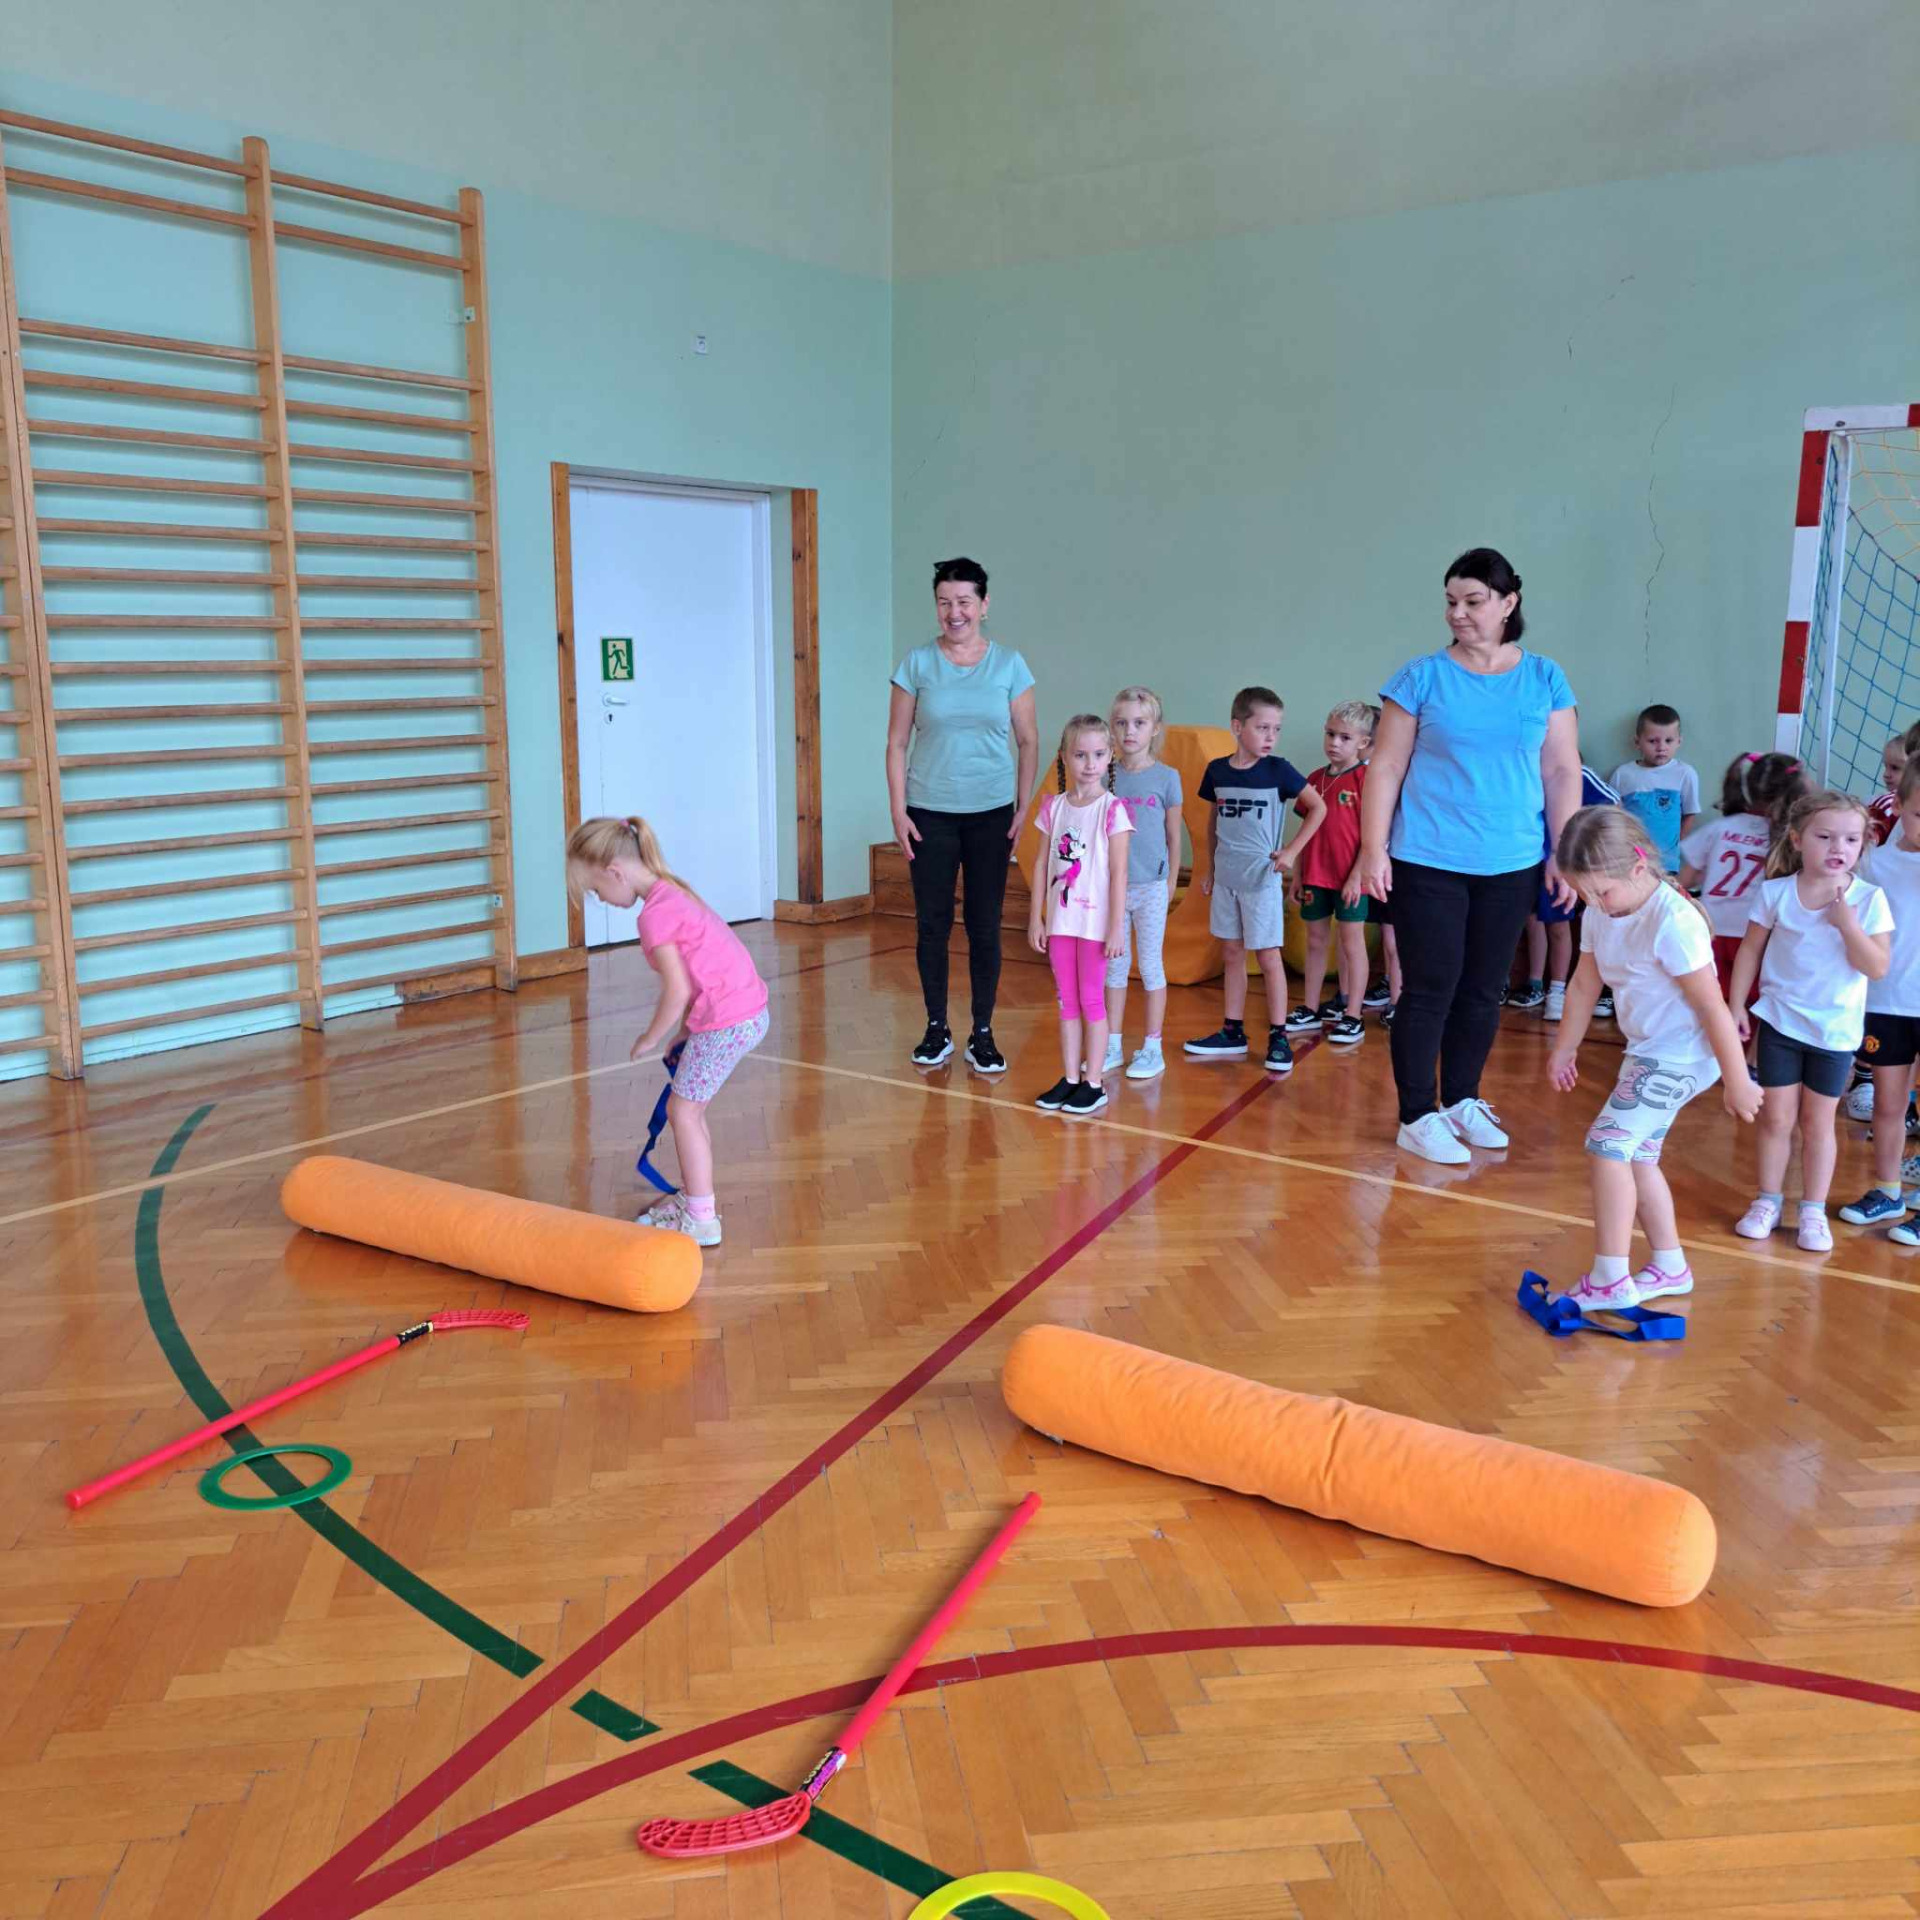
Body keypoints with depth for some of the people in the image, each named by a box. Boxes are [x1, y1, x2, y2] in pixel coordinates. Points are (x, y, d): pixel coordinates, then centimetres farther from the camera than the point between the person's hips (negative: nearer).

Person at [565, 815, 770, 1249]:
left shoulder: (655, 915, -17)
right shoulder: (672, 890, 13)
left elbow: (678, 991, -18)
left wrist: (650, 1041, -4)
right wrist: (684, 1031, 18)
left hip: (726, 1021, -10)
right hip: (747, 1009, 10)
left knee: (683, 1113, 2)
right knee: (688, 1110, 19)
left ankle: (702, 1220, 9)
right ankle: (692, 1198, 31)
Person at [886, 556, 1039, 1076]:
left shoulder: (1009, 664, 1)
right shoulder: (917, 664, -1)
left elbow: (1028, 742, 5)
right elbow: (897, 743, 1)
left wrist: (1024, 809, -1)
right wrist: (898, 812, -4)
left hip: (991, 814, 0)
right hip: (930, 813, 0)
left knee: (985, 926, 4)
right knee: (933, 924, 5)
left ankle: (982, 1035, 14)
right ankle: (936, 1031, 18)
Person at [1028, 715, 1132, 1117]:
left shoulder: (1112, 810, -9)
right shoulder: (1054, 807, 4)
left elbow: (1118, 873, -11)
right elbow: (1042, 864, 7)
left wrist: (1116, 928, -13)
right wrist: (1036, 917, 5)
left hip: (1095, 921, -4)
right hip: (1060, 920, 4)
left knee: (1091, 1000, 2)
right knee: (1066, 1002, 10)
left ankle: (1094, 1084, 11)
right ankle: (1070, 1079, 19)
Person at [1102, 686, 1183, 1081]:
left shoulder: (1166, 777, -4)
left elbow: (1174, 838, 2)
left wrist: (1170, 884, 5)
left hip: (1151, 887, -2)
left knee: (1151, 965, 5)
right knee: (1115, 965, 11)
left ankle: (1152, 1049, 14)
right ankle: (1113, 1046, 20)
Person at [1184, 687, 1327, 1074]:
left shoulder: (1278, 770, -9)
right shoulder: (1217, 770, 2)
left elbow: (1318, 808, -4)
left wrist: (1292, 850, -10)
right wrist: (1210, 869, 14)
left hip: (1262, 878, -4)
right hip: (1226, 878, 4)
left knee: (1267, 956, 0)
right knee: (1232, 955, 11)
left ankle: (1278, 1038, 7)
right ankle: (1233, 1033, 20)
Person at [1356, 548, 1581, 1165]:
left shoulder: (1544, 679, 5)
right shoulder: (1422, 677, -2)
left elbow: (1563, 771, 6)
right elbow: (1385, 768, -2)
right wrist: (1373, 850, -7)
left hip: (1510, 865, 3)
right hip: (1428, 863, -3)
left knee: (1483, 990, 11)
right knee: (1431, 988, -1)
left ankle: (1462, 1101, 27)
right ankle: (1418, 1116, 11)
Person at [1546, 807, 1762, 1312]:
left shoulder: (1673, 924, -26)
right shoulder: (1600, 914, 0)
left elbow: (1713, 1009, -21)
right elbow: (1584, 986, 13)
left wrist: (1738, 1082, -16)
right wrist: (1564, 1049, 21)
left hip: (1679, 1056, -9)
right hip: (1648, 1053, 9)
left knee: (1608, 1142, -16)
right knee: (1636, 1156, 15)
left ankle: (1610, 1279, -11)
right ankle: (1670, 1267, 30)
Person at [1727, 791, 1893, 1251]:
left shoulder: (1868, 899, -8)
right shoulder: (1775, 892, -7)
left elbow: (1878, 968, -13)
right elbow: (1751, 951, 2)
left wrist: (1846, 923, -23)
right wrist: (1737, 1005, 0)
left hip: (1835, 1030, 0)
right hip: (1779, 1022, 0)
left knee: (1817, 1122, 10)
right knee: (1777, 1118, 7)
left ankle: (1813, 1211, 21)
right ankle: (1767, 1202, 22)